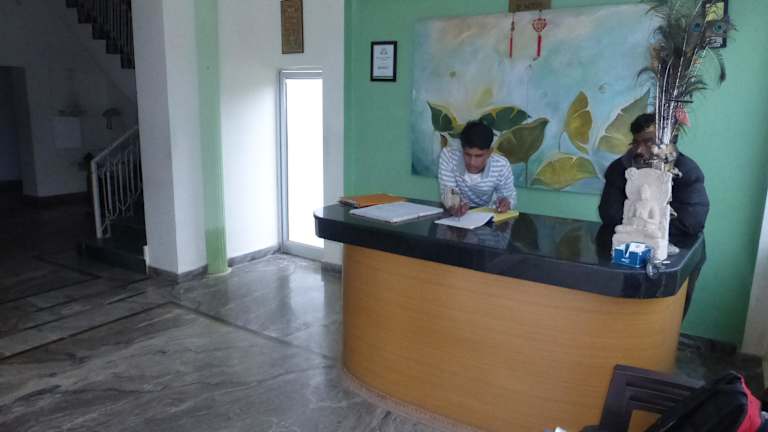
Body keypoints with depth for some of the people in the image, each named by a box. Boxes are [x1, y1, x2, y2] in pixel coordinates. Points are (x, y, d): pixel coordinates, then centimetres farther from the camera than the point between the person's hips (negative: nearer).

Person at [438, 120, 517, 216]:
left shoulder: (502, 166, -17)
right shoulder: (448, 156, -19)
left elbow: (511, 197, -5)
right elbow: (447, 192, -19)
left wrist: (506, 203, -27)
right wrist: (454, 206, -40)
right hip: (455, 216, 0)